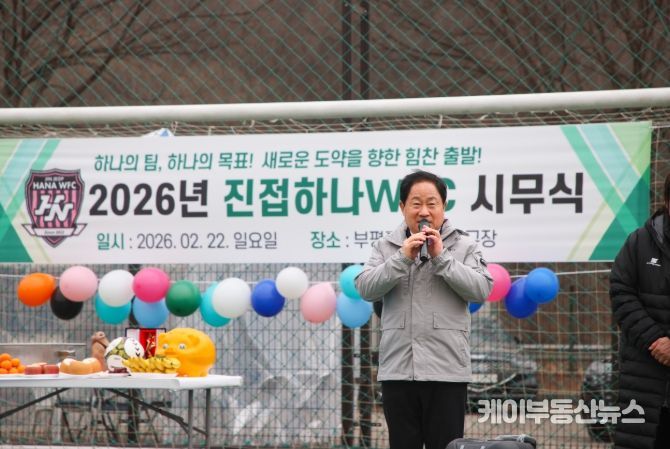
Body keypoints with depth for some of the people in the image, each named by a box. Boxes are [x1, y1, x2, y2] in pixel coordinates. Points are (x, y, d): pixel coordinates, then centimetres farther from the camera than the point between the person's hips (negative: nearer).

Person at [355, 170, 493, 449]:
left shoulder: (464, 247, 6)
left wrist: (441, 257, -11)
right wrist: (402, 258, -12)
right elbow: (365, 289, -3)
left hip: (446, 371, -2)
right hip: (398, 370, 2)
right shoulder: (385, 247, 10)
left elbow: (482, 290, -7)